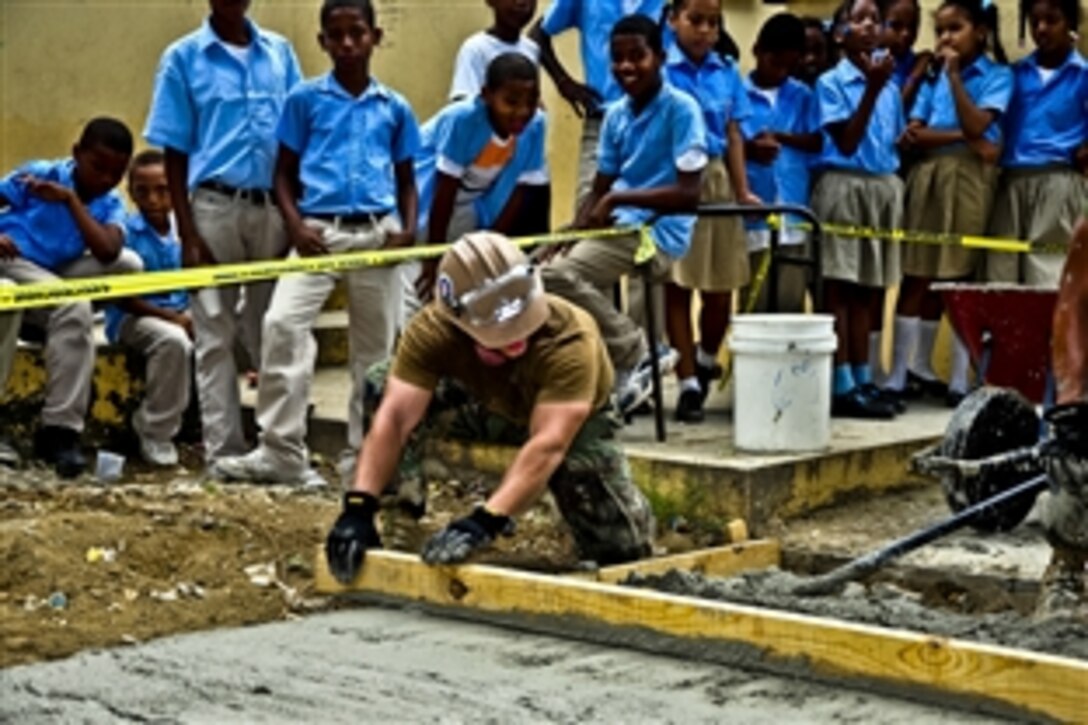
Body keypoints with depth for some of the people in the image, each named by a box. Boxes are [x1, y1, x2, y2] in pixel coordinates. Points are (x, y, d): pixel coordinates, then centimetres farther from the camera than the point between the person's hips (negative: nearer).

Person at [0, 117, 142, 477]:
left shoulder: (111, 205, 0)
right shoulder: (40, 174, -7)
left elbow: (107, 253, -20)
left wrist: (71, 200, -22)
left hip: (58, 277, 6)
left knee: (128, 263, -16)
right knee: (73, 308, -32)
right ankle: (59, 431, -26)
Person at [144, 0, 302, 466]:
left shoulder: (279, 52, 7)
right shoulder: (183, 58, 1)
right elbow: (175, 154, 0)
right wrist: (188, 235, -7)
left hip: (272, 207, 2)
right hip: (214, 207, -2)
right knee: (216, 337, 2)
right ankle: (224, 451, 6)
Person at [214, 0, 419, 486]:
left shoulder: (394, 108, 10)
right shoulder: (305, 99, 5)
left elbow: (406, 179, 15)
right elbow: (284, 173, 6)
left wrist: (409, 228, -3)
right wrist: (295, 225, -10)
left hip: (377, 234, 2)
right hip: (319, 231, -2)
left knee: (376, 346, 8)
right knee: (283, 323, -20)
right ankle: (282, 450, -16)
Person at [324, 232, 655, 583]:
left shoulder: (570, 339, -40)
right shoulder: (433, 330, -31)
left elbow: (547, 446, -46)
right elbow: (394, 418, -35)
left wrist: (484, 522, -57)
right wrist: (358, 508, -46)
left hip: (573, 425, -1)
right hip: (491, 410, 2)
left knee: (625, 546, -17)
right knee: (383, 385, -23)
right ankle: (402, 510, -5)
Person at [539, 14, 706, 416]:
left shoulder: (681, 108, -11)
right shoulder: (615, 115, 11)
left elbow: (689, 194, -18)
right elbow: (600, 190, 13)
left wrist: (618, 199, -19)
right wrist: (570, 234, -5)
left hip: (659, 230, -9)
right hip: (618, 226, 9)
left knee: (558, 276, -23)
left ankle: (634, 354, -7)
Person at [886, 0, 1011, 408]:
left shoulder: (997, 76, 3)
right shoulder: (932, 77, 12)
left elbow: (975, 125, -14)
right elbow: (911, 136, 0)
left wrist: (955, 74, -10)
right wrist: (959, 137, -12)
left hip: (969, 180, -3)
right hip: (927, 177, 3)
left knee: (961, 277, -1)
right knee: (917, 277, 1)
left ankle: (960, 379, 4)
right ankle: (900, 374, 5)